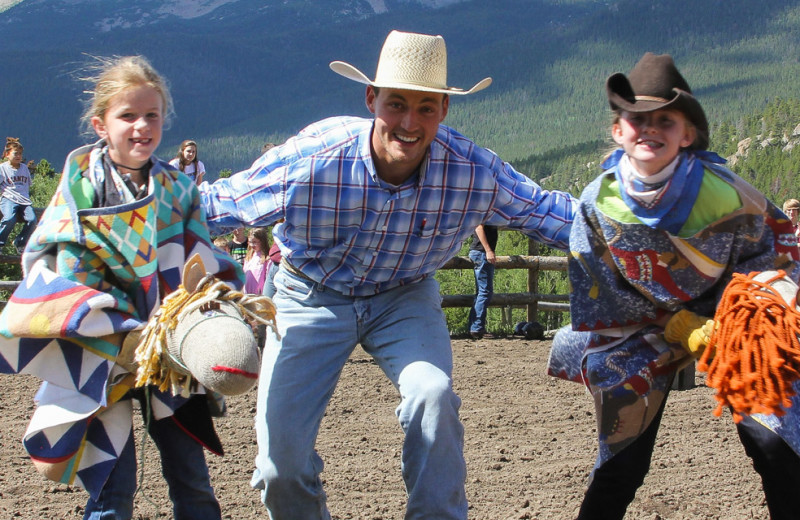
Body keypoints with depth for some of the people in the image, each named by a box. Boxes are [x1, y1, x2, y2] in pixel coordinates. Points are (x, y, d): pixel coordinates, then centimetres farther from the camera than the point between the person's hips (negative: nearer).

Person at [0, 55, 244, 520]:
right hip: (101, 361, -3)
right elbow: (66, 281, -10)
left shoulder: (178, 190, 5)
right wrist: (124, 337, -22)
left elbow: (204, 271, 6)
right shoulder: (79, 189, -5)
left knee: (192, 481, 8)